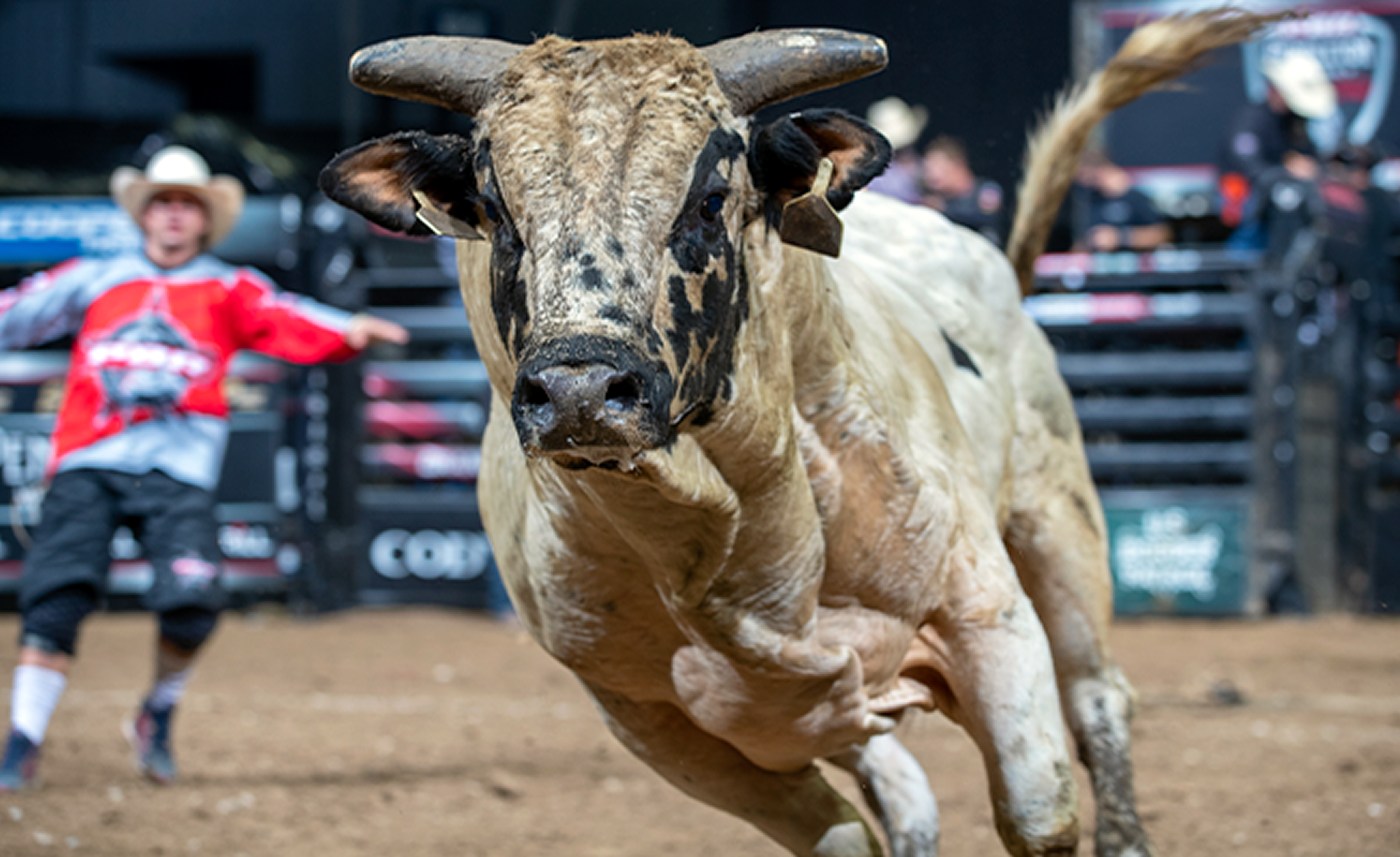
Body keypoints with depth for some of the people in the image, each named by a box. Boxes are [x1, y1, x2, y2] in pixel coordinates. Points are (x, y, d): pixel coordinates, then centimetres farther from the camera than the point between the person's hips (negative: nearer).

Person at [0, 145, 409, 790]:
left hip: (177, 470, -1)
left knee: (191, 598, -17)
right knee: (56, 599, -11)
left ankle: (157, 718, 9)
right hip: (87, 465, 1)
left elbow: (287, 320, -4)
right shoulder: (94, 281, 18)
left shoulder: (227, 291, 12)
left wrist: (347, 331, -24)